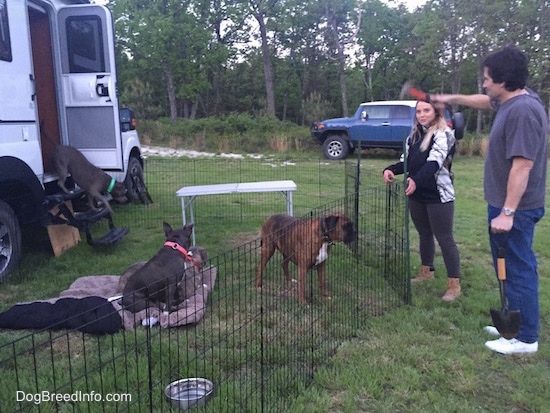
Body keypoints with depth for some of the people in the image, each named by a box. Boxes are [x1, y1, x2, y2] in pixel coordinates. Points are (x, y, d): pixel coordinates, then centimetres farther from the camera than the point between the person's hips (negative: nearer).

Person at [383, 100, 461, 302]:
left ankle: (454, 284, 8)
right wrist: (391, 170, -11)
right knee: (424, 234, 20)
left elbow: (434, 162, -26)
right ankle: (427, 271, 38)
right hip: (417, 195, 7)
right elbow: (405, 161, 11)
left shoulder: (443, 134, -10)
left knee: (445, 239, -1)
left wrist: (416, 180, -42)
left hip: (438, 196, -7)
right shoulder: (414, 135, 12)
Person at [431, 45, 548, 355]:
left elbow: (522, 166, -28)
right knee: (512, 266, 18)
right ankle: (516, 322, 33)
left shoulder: (524, 110, -24)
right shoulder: (510, 100, 6)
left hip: (515, 208, -10)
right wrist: (453, 99, 37)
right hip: (505, 202, 10)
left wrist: (507, 212, -27)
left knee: (518, 269, 0)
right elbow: (486, 102, 30)